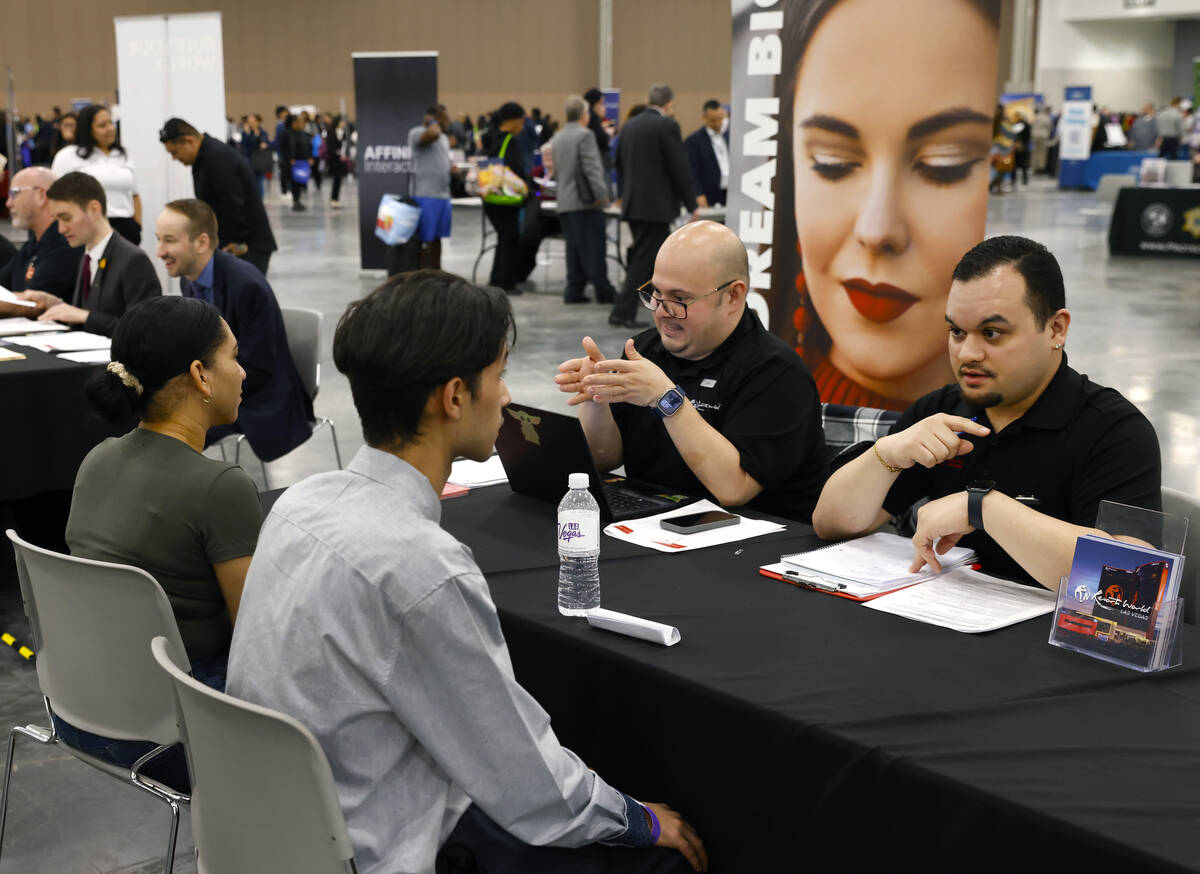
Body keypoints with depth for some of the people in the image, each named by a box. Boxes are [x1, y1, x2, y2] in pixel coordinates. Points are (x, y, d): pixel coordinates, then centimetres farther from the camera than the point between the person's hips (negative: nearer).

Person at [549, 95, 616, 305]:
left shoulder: (557, 138, 14)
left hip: (564, 202, 8)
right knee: (594, 248, -4)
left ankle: (574, 291, 9)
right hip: (585, 201, -8)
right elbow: (592, 167, -17)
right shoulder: (585, 135, -11)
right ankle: (603, 291, -2)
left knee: (574, 248, 10)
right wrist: (601, 194, -15)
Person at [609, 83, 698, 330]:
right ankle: (622, 312, -6)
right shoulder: (667, 125, -11)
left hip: (632, 204, 8)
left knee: (661, 259, 16)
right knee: (643, 260, -3)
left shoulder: (629, 126, 10)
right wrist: (691, 204, -4)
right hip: (657, 205, -7)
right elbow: (679, 167, -12)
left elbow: (619, 164, 18)